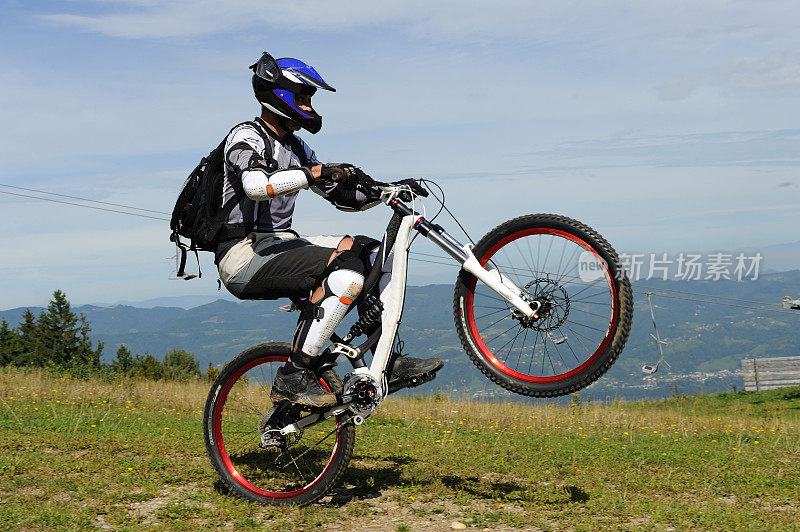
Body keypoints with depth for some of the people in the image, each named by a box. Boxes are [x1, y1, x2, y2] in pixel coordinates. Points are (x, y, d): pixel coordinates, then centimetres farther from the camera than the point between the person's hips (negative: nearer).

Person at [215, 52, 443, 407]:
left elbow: (343, 197, 20)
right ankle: (294, 376, -26)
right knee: (345, 269, -28)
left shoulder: (295, 149, 21)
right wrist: (315, 173, -35)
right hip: (244, 254, -9)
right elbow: (255, 184, -29)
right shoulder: (246, 136, -6)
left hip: (278, 247, 9)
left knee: (369, 252, 3)